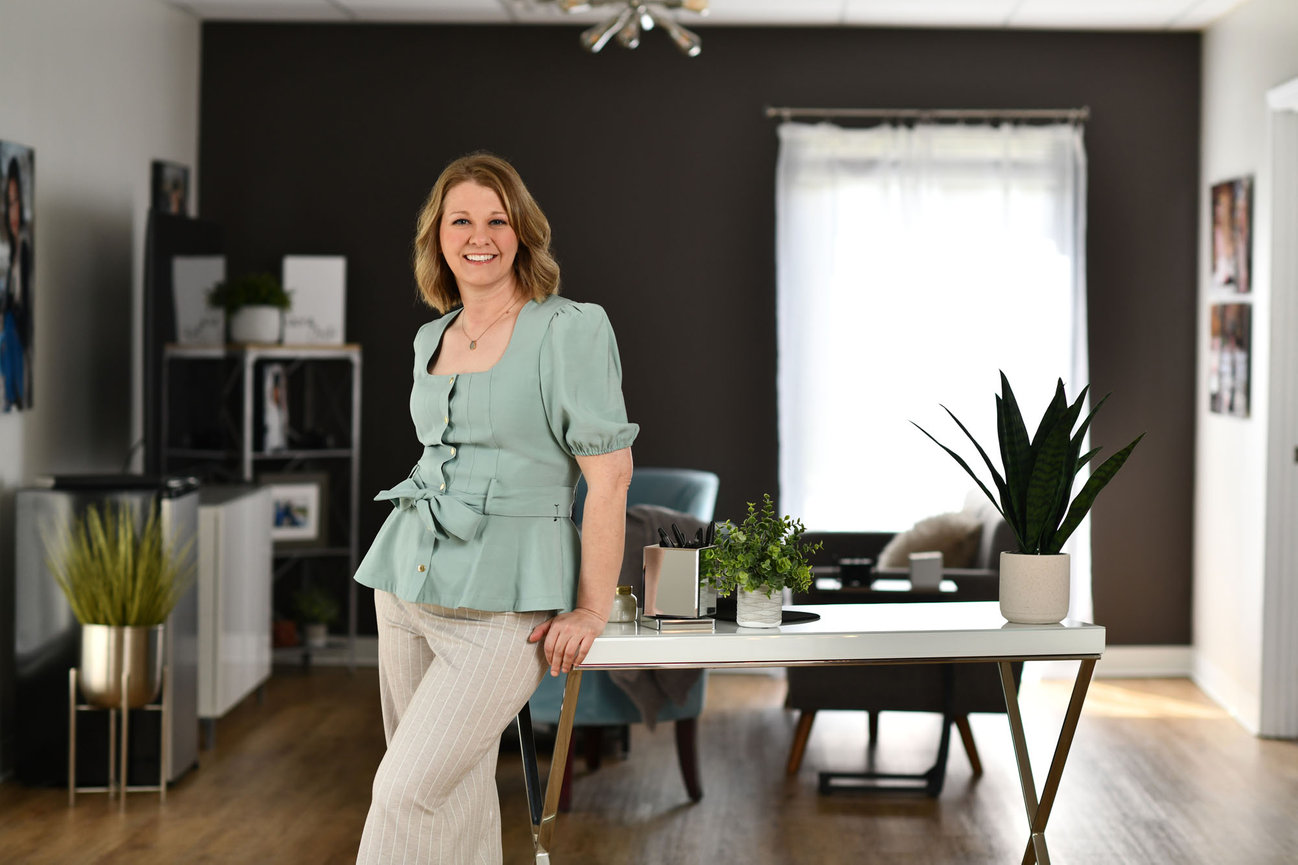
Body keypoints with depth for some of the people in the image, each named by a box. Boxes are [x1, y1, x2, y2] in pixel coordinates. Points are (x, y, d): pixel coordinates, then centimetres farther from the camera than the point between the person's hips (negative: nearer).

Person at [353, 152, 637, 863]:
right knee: (457, 794, 9)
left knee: (407, 791, -11)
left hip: (506, 594, -7)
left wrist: (592, 610, -12)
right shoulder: (432, 338, 12)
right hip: (409, 581, 7)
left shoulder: (571, 330, -8)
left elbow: (609, 473, -10)